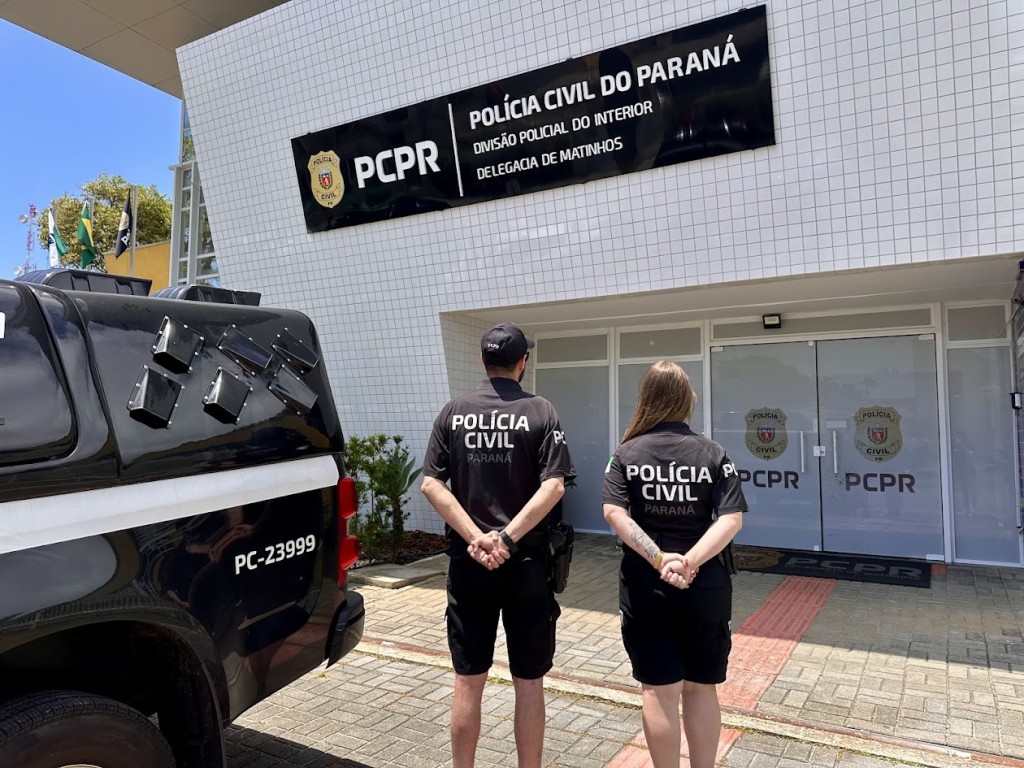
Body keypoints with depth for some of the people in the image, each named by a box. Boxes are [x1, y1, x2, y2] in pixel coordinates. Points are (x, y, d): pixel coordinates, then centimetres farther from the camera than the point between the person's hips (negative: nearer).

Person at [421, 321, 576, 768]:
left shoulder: (453, 412, 2)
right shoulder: (540, 412, -5)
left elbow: (431, 484, -6)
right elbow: (552, 487, -15)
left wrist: (476, 539, -11)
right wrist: (506, 540, -14)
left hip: (467, 564, 2)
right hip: (526, 564, -2)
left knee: (468, 682, 13)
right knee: (529, 683, 11)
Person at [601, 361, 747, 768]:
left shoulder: (627, 453, -3)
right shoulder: (712, 452, -3)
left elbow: (614, 513, -16)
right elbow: (732, 518, -14)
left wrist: (658, 559, -18)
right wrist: (691, 561, -19)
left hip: (645, 588, 0)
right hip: (705, 588, 1)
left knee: (660, 692, 10)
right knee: (701, 689, 16)